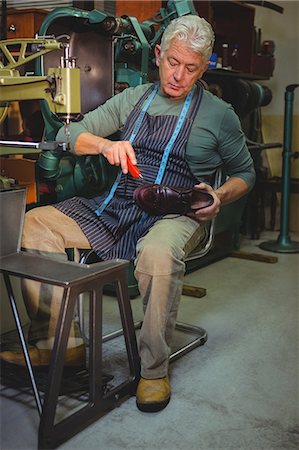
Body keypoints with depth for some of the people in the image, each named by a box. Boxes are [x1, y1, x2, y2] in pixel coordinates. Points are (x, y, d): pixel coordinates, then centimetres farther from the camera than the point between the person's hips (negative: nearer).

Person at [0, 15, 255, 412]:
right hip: (115, 207, 5)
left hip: (175, 213, -4)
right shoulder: (133, 99, 16)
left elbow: (245, 173, 16)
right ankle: (60, 342, -7)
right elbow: (69, 136, 11)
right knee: (33, 225, -14)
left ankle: (155, 369, -18)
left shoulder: (218, 114, 9)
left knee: (159, 254, -40)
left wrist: (220, 197, -6)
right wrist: (105, 144, -12)